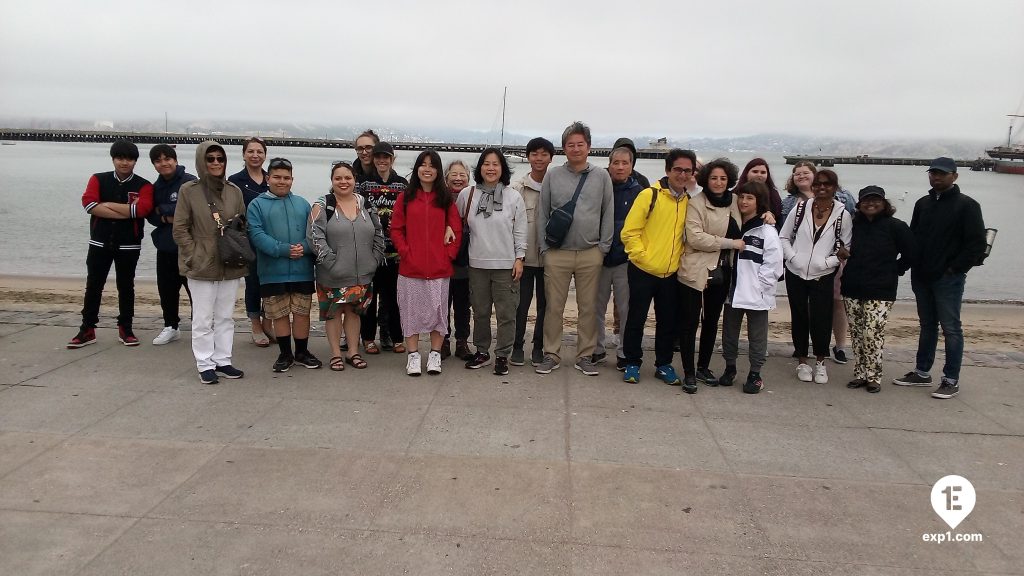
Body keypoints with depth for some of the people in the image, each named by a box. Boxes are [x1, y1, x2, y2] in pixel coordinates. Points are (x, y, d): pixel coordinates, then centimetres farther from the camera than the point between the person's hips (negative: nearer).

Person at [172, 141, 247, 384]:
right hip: (202, 267, -3)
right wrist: (195, 257, -10)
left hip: (230, 266, 3)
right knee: (203, 319, 4)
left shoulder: (234, 191, 6)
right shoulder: (189, 190, -3)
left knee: (225, 317, 11)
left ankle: (222, 361, 22)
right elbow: (179, 230, -3)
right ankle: (205, 365, 13)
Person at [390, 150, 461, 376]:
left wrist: (448, 254, -5)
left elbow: (457, 229, 4)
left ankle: (435, 355, 17)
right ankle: (413, 355, 14)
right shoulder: (405, 197, 5)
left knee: (438, 310, 6)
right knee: (411, 310, 4)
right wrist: (405, 252, -8)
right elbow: (396, 229, 3)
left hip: (439, 267, 1)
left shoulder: (446, 198, 6)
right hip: (410, 267, 0)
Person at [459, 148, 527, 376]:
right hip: (477, 263, 2)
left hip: (506, 265, -2)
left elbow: (520, 231, 2)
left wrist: (519, 259, -2)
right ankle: (481, 352, 26)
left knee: (506, 313, 2)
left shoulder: (514, 197, 0)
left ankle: (502, 355, 13)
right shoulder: (467, 194, 2)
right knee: (480, 312, 12)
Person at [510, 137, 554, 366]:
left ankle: (538, 347, 22)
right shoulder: (517, 187, 0)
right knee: (521, 303, 4)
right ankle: (517, 346, 18)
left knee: (544, 304, 9)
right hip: (524, 255, -1)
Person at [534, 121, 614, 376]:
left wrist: (603, 247, 1)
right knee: (554, 306, 4)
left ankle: (585, 356, 18)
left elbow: (608, 214, 7)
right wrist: (544, 247, 2)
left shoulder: (601, 176, 6)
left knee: (589, 307, 6)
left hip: (591, 254, 1)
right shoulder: (552, 176, 5)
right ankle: (551, 354, 15)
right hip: (557, 253, 0)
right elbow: (543, 214, 7)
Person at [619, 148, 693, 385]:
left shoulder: (691, 200, 6)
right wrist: (643, 257, -14)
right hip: (643, 271, -4)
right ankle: (632, 363, 20)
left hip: (672, 273, 4)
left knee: (668, 322, 13)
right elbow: (629, 232, -11)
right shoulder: (649, 195, -10)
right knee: (636, 319, 5)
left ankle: (664, 364, 27)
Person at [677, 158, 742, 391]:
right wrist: (731, 243, -16)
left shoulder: (734, 202, 9)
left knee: (711, 321, 16)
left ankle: (704, 367, 30)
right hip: (695, 272, -6)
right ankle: (689, 373, 9)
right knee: (689, 323, -1)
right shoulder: (696, 203, -9)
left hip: (722, 273, 6)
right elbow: (695, 238, -19)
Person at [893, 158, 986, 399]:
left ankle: (951, 380, 6)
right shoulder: (922, 204, 12)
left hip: (948, 279, -6)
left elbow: (977, 244, -11)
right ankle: (922, 373, 22)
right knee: (927, 326, 14)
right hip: (922, 278, 6)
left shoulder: (966, 205, -6)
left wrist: (954, 269, -12)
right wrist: (915, 266, 6)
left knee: (951, 328, 0)